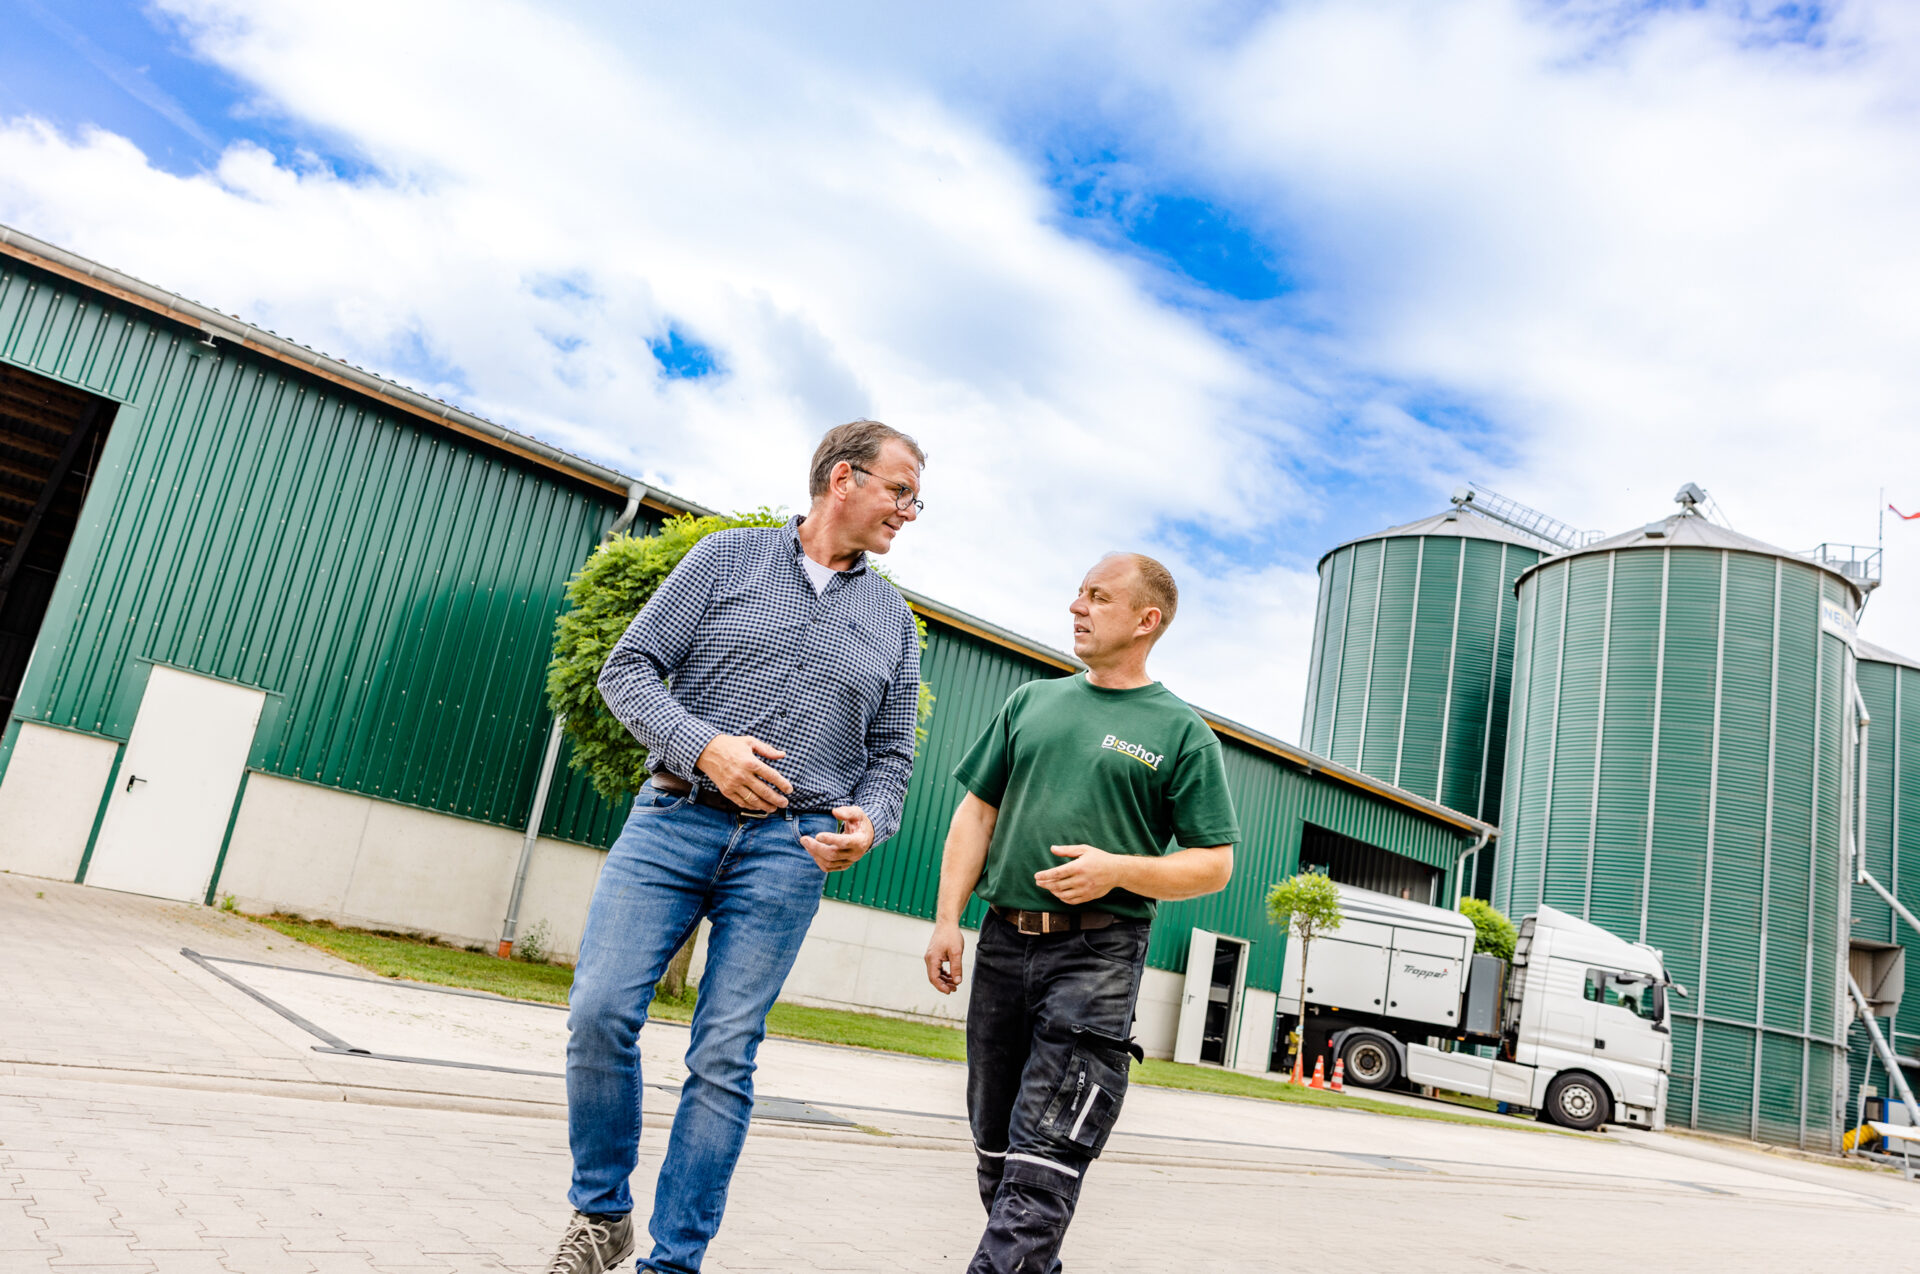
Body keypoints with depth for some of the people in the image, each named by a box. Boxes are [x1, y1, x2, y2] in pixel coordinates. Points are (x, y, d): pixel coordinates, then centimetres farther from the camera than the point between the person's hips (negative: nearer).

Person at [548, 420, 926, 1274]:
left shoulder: (893, 619, 13)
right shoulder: (727, 557, 5)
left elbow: (892, 753, 16)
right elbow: (629, 667, 1)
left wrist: (868, 821, -5)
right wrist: (701, 746, -15)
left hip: (788, 850, 1)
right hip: (675, 819, -1)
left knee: (725, 1057, 0)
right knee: (600, 1011, -9)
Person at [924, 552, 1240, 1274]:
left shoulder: (1182, 733, 2)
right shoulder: (1032, 702, 14)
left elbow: (1214, 863, 0)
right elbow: (977, 812, 14)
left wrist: (1118, 870, -16)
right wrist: (948, 919, 5)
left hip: (1097, 956, -5)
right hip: (1002, 943, 5)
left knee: (1043, 1157, -9)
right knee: (994, 1145, 12)